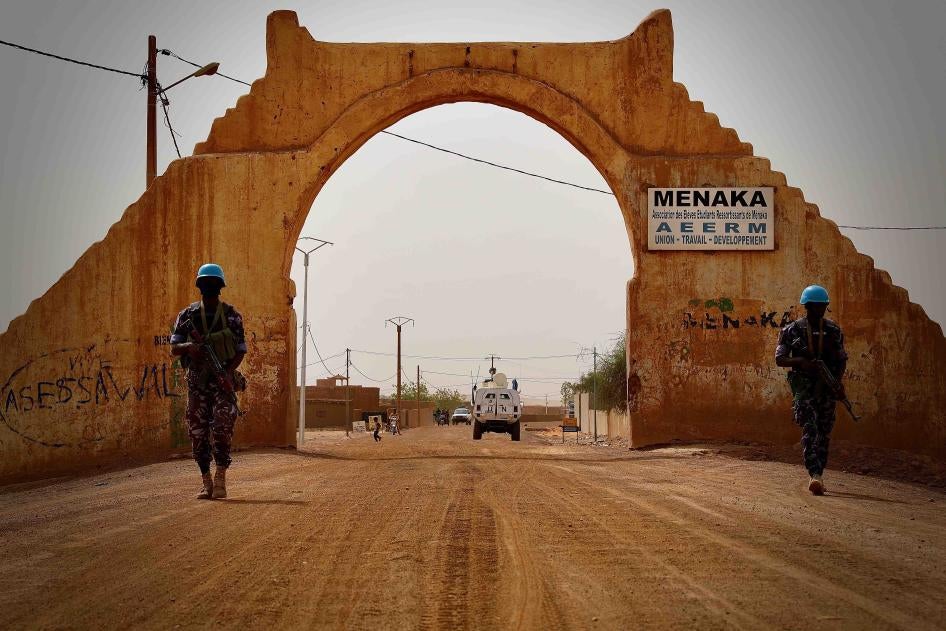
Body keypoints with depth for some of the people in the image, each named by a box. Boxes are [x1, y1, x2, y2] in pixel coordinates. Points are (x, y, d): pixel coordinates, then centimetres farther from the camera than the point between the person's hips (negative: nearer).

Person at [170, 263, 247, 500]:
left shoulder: (232, 316, 4)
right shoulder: (187, 315, 6)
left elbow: (241, 350, 4)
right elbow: (174, 349, 4)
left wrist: (229, 371, -14)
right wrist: (189, 346, -18)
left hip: (223, 380, -2)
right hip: (197, 381, 2)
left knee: (222, 428, -16)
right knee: (198, 432, 1)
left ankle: (221, 477, -8)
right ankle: (206, 481, 10)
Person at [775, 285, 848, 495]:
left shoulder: (834, 331, 7)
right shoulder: (792, 330, 0)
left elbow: (842, 360, 13)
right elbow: (780, 359, 0)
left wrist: (838, 379, -5)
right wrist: (801, 362, -19)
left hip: (827, 387, 3)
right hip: (803, 385, -3)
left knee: (824, 433, 6)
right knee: (809, 430, -16)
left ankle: (818, 475, 17)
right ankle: (815, 475, -25)